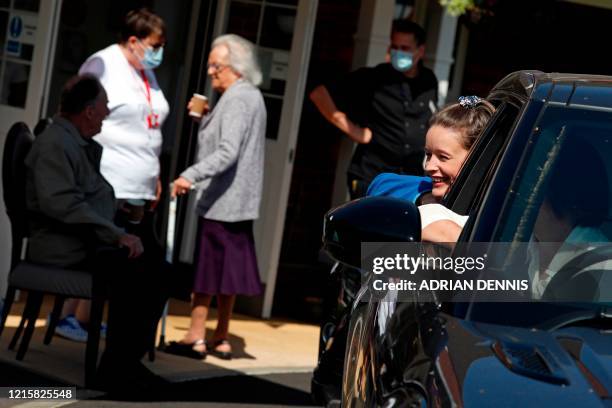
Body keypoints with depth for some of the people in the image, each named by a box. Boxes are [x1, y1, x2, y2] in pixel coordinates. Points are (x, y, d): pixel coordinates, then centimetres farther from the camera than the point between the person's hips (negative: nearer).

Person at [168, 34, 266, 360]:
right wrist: (207, 118, 15)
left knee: (206, 266, -5)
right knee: (227, 268, 12)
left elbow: (228, 152, -26)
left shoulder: (236, 100, -16)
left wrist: (192, 175, -31)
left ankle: (195, 338, -3)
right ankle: (221, 339, 18)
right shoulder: (253, 96, 15)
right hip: (240, 199, 10)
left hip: (221, 199, -10)